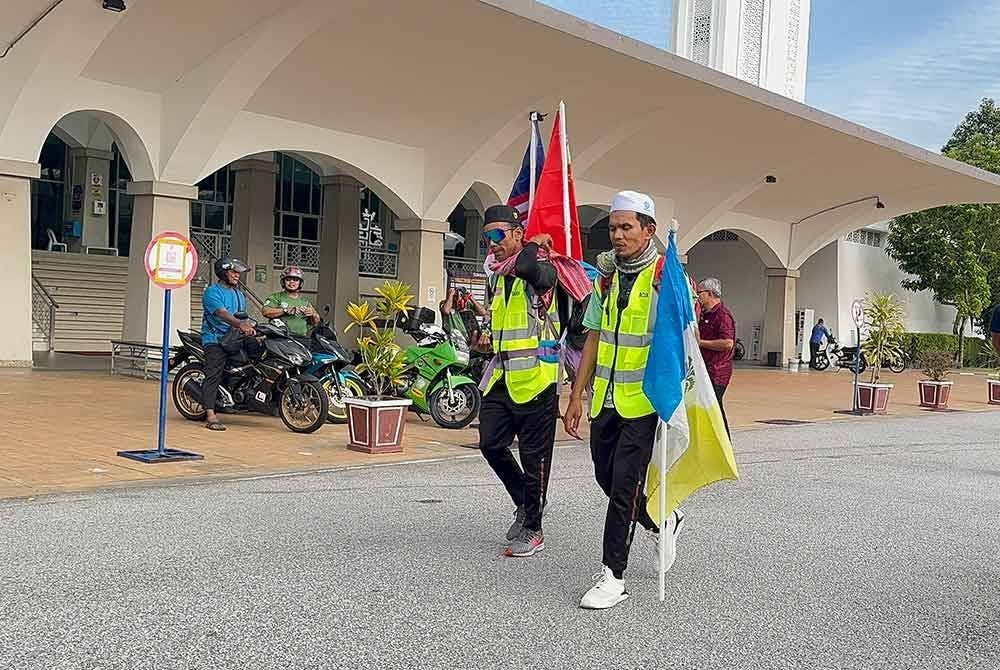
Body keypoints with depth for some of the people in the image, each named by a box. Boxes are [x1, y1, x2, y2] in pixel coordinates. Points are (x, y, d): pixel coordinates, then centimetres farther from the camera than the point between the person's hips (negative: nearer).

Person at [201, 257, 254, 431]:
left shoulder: (239, 294, 21)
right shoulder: (212, 292, -5)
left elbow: (243, 315, 16)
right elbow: (222, 313, -22)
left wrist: (250, 328, -4)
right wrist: (240, 324, -37)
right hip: (215, 340, -8)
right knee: (213, 376, -16)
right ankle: (210, 416, -22)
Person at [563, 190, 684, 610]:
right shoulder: (606, 276, 10)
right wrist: (577, 396, 11)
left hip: (643, 402, -7)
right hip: (605, 399, 7)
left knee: (624, 486, -6)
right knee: (606, 478, 16)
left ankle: (613, 576, 5)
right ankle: (663, 523, 41)